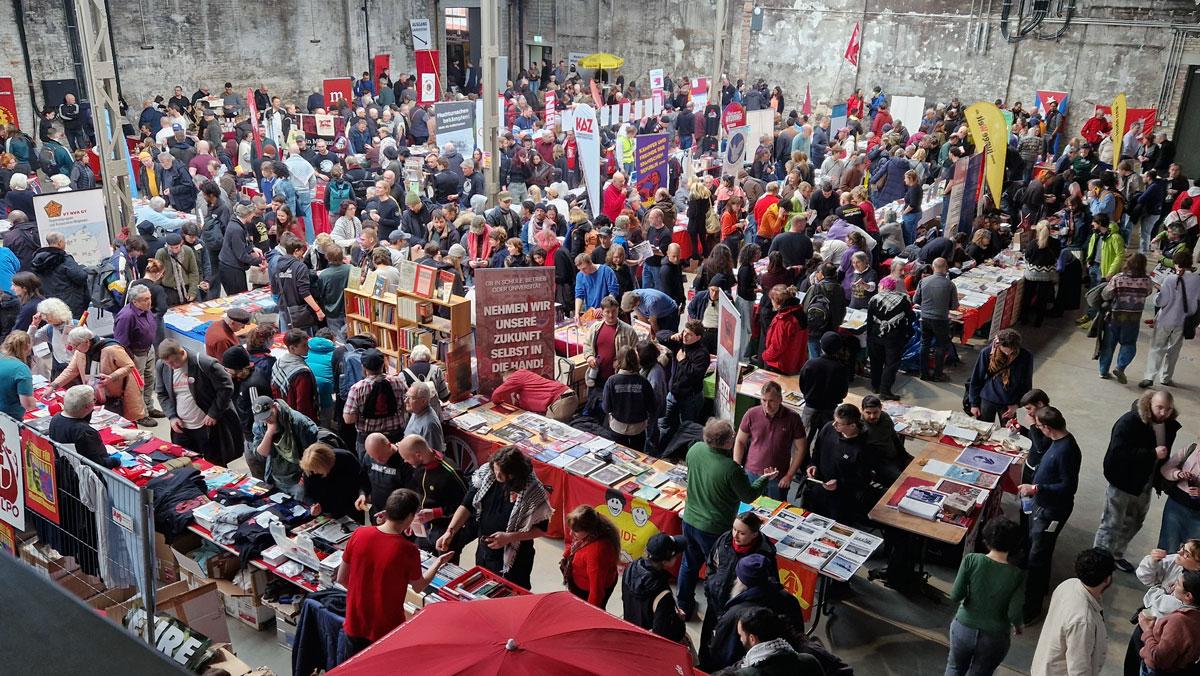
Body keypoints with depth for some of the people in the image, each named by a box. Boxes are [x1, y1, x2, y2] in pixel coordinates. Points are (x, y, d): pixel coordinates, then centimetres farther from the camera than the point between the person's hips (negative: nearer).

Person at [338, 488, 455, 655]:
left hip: (355, 626, 4)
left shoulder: (359, 534, -13)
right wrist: (437, 563, 14)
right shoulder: (408, 551, -22)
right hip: (387, 631, -3)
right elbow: (419, 587, -2)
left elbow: (341, 579, 0)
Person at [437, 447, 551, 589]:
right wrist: (450, 531, -19)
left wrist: (509, 537, -25)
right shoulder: (485, 473, -13)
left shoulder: (532, 491, -24)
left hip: (513, 560, -5)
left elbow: (541, 528, -16)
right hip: (483, 551, 5)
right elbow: (467, 505, -6)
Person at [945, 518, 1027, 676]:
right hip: (994, 638, 0)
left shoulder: (971, 560, -18)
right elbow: (1014, 614, -16)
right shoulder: (1017, 575, -18)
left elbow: (955, 596, -18)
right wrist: (1017, 626, 6)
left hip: (964, 629, 0)